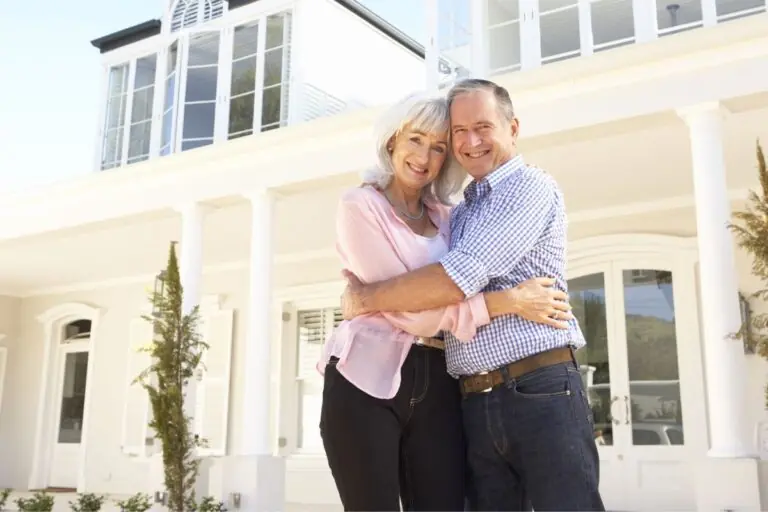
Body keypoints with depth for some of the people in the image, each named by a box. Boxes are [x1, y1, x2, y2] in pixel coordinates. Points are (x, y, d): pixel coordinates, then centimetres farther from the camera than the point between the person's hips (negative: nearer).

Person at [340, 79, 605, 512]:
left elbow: (456, 282, -17)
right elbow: (436, 303, 26)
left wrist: (363, 297, -5)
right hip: (477, 405, 7)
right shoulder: (458, 214, 21)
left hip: (540, 392, -7)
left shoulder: (531, 188, -4)